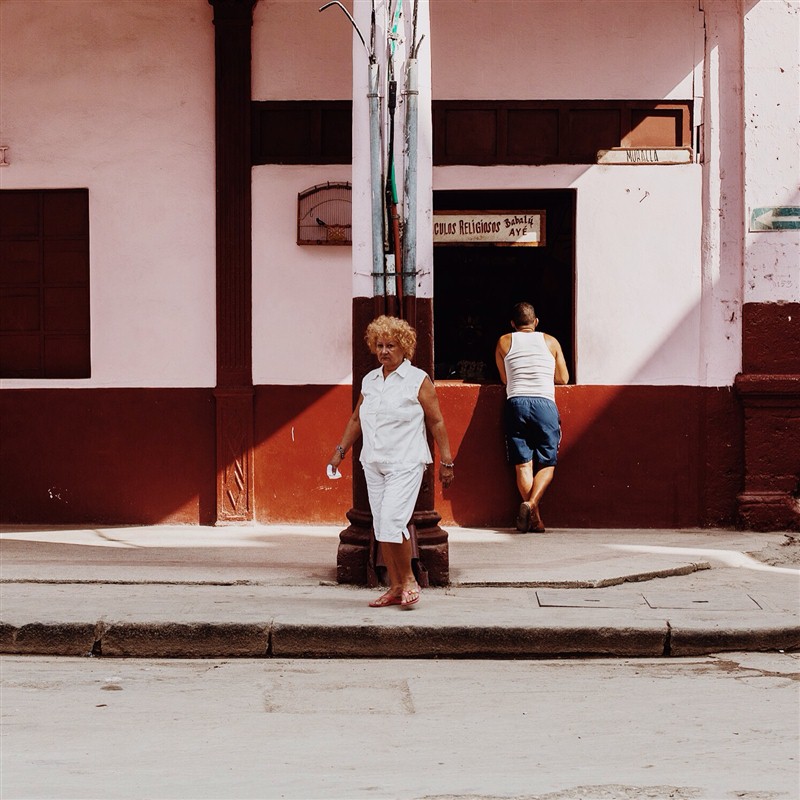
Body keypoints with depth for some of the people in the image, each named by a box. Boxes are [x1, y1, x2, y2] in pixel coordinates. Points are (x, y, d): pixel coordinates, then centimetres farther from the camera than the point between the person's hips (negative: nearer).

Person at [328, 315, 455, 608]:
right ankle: (395, 588, 12)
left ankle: (409, 579, 0)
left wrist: (446, 461, -3)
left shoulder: (418, 381, -3)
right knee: (381, 528, 5)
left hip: (405, 463, -6)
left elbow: (436, 422, -2)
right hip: (373, 463, 6)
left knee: (392, 522, -18)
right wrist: (340, 450, 18)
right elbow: (356, 419, 23)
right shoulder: (369, 381, 13)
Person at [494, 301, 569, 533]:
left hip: (516, 403, 1)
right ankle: (532, 503, -21)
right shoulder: (550, 342, 14)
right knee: (547, 463, 4)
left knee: (523, 464, 2)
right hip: (544, 403, -1)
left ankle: (534, 518, -8)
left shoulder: (504, 342, 13)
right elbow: (563, 378, 19)